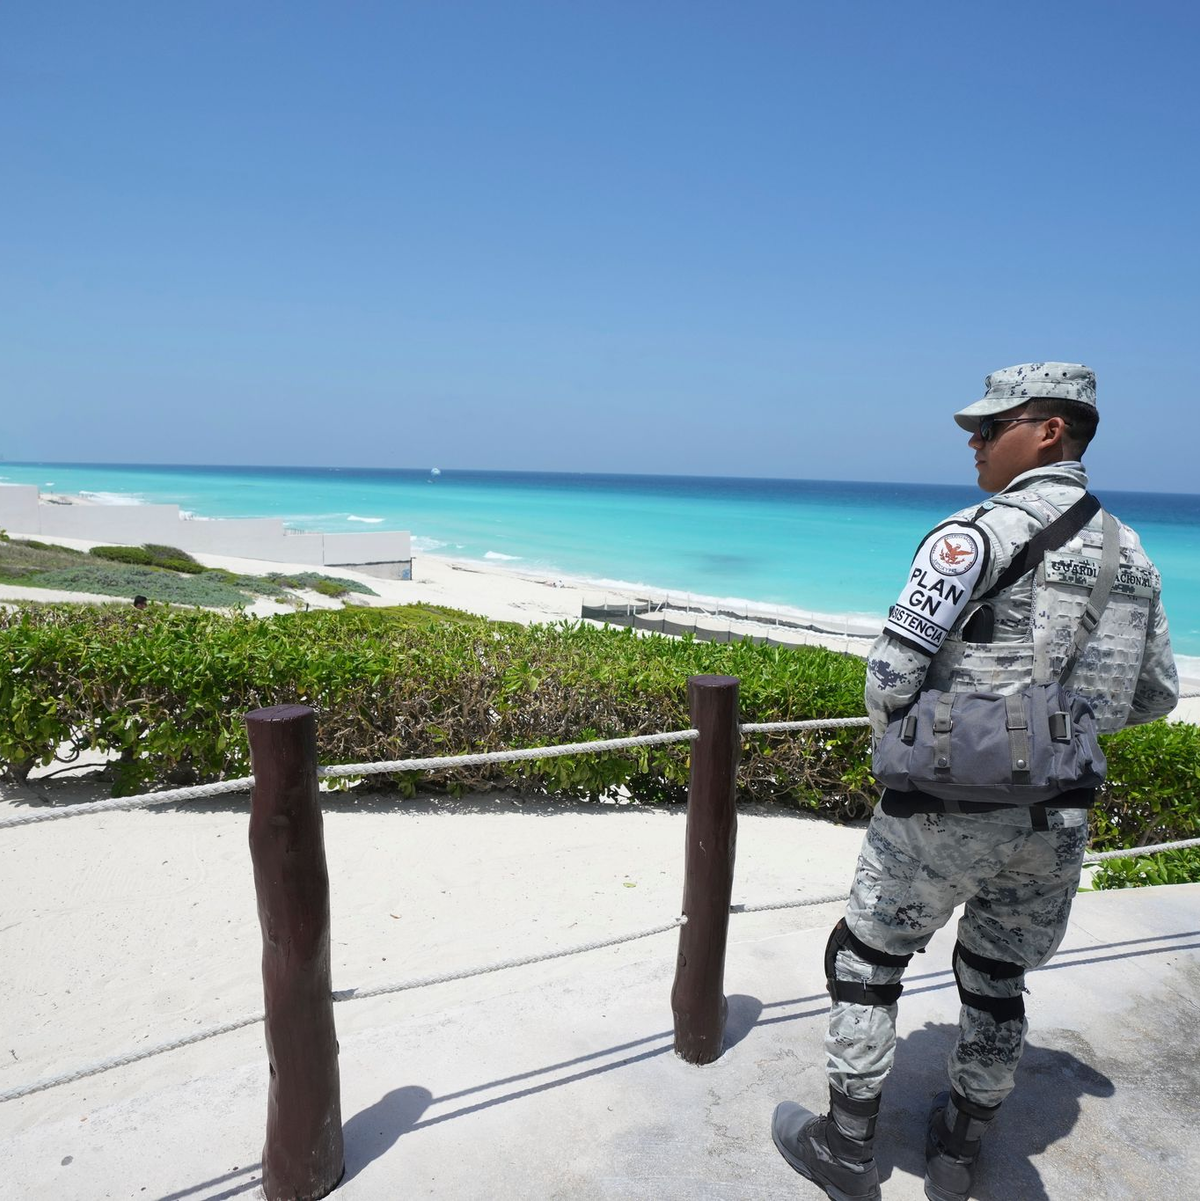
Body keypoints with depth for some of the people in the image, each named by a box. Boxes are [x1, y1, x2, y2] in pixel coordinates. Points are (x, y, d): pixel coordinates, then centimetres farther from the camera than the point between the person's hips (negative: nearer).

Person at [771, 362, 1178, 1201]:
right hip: (1057, 813, 7)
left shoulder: (978, 533, -16)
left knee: (866, 960, 13)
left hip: (949, 806, -6)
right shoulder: (1129, 553, 6)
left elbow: (892, 672, -19)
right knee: (995, 977, 23)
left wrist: (894, 739, 2)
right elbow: (1154, 696, 13)